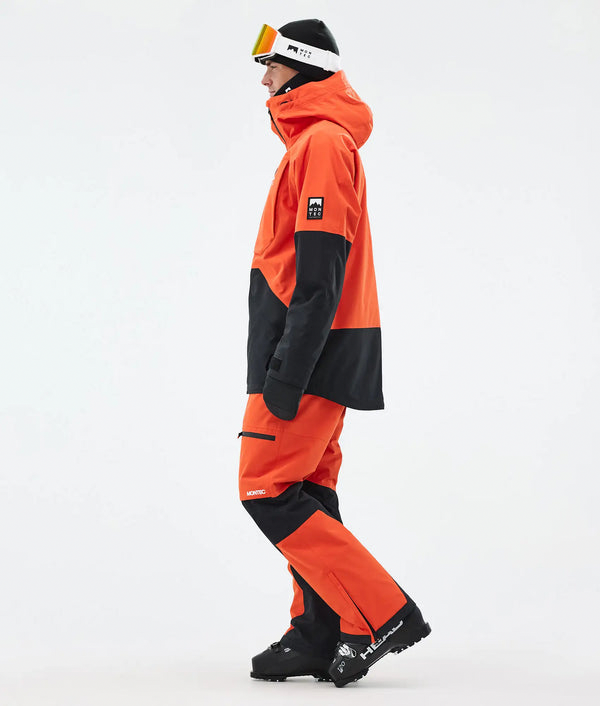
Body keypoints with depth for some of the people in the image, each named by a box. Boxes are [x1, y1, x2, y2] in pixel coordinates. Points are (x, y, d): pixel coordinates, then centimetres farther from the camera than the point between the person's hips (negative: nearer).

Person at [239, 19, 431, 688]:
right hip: (319, 355, 10)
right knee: (306, 493, 10)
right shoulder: (316, 140, 20)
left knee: (266, 490, -9)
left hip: (308, 355, -10)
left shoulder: (322, 142, -14)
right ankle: (318, 638, 14)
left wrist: (285, 373, -24)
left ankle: (381, 614, -8)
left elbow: (318, 276, -21)